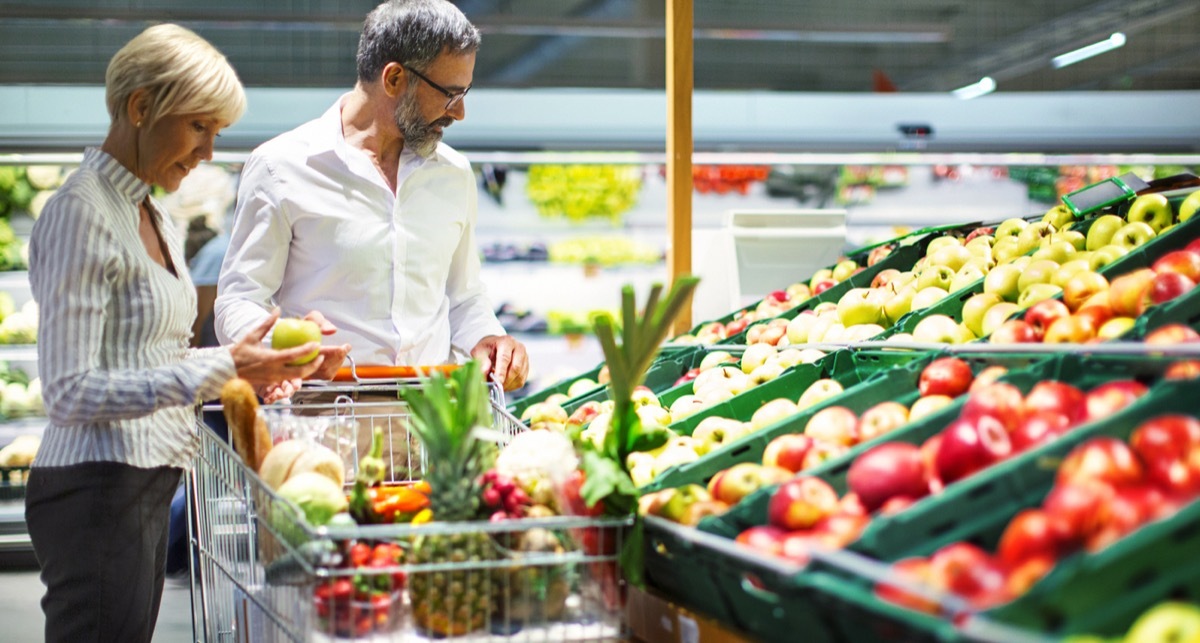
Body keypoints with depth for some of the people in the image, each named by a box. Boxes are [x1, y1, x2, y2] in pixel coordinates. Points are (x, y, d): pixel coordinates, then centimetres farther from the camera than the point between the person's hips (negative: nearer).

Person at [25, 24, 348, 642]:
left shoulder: (154, 220, 17)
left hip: (148, 488, 9)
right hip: (96, 491, -9)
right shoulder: (80, 213, -11)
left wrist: (260, 367, 5)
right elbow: (70, 392, -17)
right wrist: (222, 368, -21)